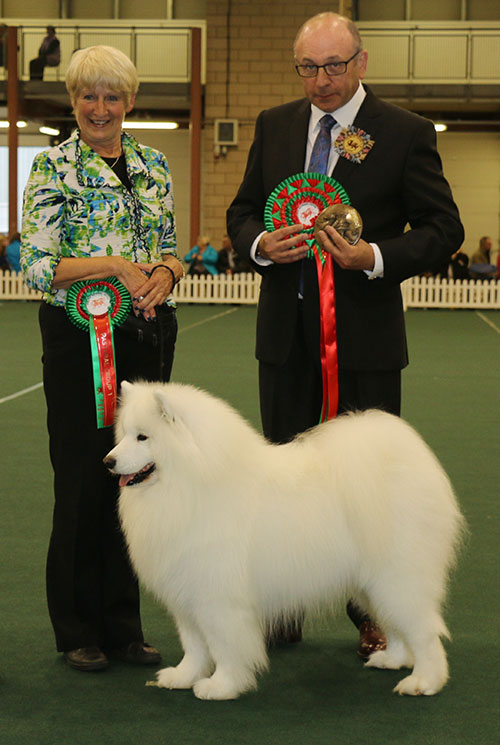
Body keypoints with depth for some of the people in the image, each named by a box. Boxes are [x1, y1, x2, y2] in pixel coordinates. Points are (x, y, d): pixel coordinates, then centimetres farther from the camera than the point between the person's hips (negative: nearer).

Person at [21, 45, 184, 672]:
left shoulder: (154, 166, 12)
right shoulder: (53, 167, -3)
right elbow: (36, 264, -10)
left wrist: (163, 273, -6)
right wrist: (115, 265, -19)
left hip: (149, 336, 5)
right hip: (80, 335, -5)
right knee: (83, 478, -1)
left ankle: (123, 624, 19)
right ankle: (78, 629, 14)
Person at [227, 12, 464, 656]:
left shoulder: (406, 133, -5)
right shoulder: (273, 126, 8)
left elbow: (443, 228, -4)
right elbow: (242, 211, 14)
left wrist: (375, 257, -20)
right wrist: (261, 244, -9)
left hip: (364, 335, -4)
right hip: (285, 334, 4)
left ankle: (374, 618, 19)